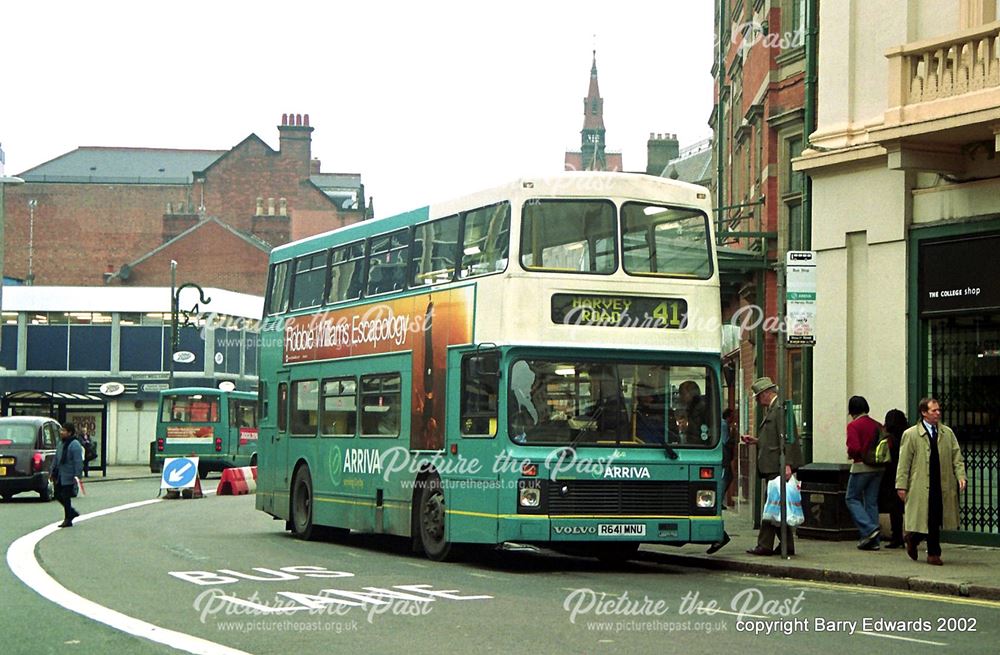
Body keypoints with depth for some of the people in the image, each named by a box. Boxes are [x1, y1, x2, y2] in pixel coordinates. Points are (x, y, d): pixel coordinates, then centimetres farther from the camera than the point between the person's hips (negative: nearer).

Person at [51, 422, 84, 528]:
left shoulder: (75, 445, -15)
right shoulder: (61, 443, 14)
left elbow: (78, 462, -20)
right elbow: (56, 459, 22)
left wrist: (77, 475, -26)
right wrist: (53, 471, 21)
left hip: (68, 477, -9)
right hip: (60, 476, 9)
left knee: (66, 497, -4)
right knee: (58, 495, 12)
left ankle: (68, 520, 7)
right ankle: (72, 512, 29)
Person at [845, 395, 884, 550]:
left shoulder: (853, 425, -10)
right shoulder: (877, 425, 8)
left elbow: (854, 448, -20)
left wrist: (850, 455, 0)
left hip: (861, 466, -6)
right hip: (878, 467, 6)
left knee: (852, 498, 6)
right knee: (872, 501, 10)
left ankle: (869, 529, -11)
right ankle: (873, 541, 8)